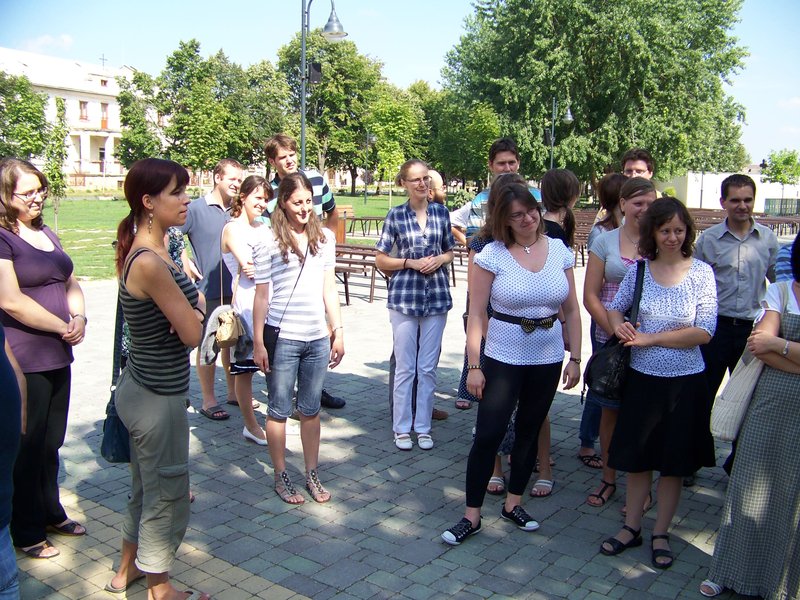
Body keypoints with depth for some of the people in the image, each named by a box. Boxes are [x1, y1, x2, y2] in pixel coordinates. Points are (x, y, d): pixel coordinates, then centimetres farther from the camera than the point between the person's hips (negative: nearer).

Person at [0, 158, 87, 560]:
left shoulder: (45, 233, 12)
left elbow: (70, 284, 16)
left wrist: (79, 319, -3)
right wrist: (63, 327, -14)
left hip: (57, 356, 7)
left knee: (51, 443, 18)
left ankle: (51, 513, 34)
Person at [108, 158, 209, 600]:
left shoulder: (148, 250, 5)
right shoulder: (150, 261, -25)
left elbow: (183, 309, 7)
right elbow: (191, 334, -23)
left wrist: (189, 301, -14)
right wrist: (198, 306, -3)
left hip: (142, 389, 9)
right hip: (157, 397, -9)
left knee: (147, 487, 25)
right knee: (166, 496, 9)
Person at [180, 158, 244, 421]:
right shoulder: (196, 208, -9)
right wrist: (184, 265, -12)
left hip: (235, 289, 6)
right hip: (207, 289, -5)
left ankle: (233, 392, 29)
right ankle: (208, 401, 14)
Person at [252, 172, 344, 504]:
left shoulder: (324, 238, 6)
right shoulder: (269, 242, -6)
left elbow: (329, 288, 11)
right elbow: (262, 295, -4)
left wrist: (338, 331, 8)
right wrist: (258, 342, -6)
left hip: (317, 338, 4)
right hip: (282, 338, -3)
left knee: (311, 409, 14)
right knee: (280, 409, 9)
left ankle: (312, 474, 27)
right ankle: (281, 475, 24)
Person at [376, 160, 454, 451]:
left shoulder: (441, 212, 5)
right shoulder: (396, 215, -2)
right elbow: (381, 260, 2)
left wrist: (439, 259, -7)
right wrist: (411, 263, -12)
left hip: (436, 296, 2)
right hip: (404, 296, -2)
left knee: (428, 367, 9)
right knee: (405, 367, 5)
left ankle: (423, 427, 22)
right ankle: (402, 428, 18)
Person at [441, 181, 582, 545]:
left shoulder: (559, 250, 0)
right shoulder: (493, 255, -10)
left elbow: (572, 310, 6)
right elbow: (476, 314, -9)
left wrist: (575, 357, 3)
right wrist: (474, 365, -12)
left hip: (548, 360, 4)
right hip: (502, 359, -3)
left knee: (529, 432, 15)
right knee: (487, 435, -2)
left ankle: (513, 504, 32)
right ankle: (472, 515, 12)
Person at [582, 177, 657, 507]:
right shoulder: (605, 241, 2)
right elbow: (590, 296, 1)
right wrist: (616, 332, -10)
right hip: (609, 338, 1)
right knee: (610, 409, 10)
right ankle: (608, 479, 27)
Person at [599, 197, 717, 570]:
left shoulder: (701, 272, -7)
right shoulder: (639, 269, -1)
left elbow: (704, 332, -13)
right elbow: (615, 309, 10)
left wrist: (650, 338, -16)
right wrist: (620, 326, -13)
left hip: (684, 382, -2)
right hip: (642, 377, 2)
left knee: (673, 463, 11)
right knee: (637, 457, 12)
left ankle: (660, 534, 27)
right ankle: (631, 528, 28)